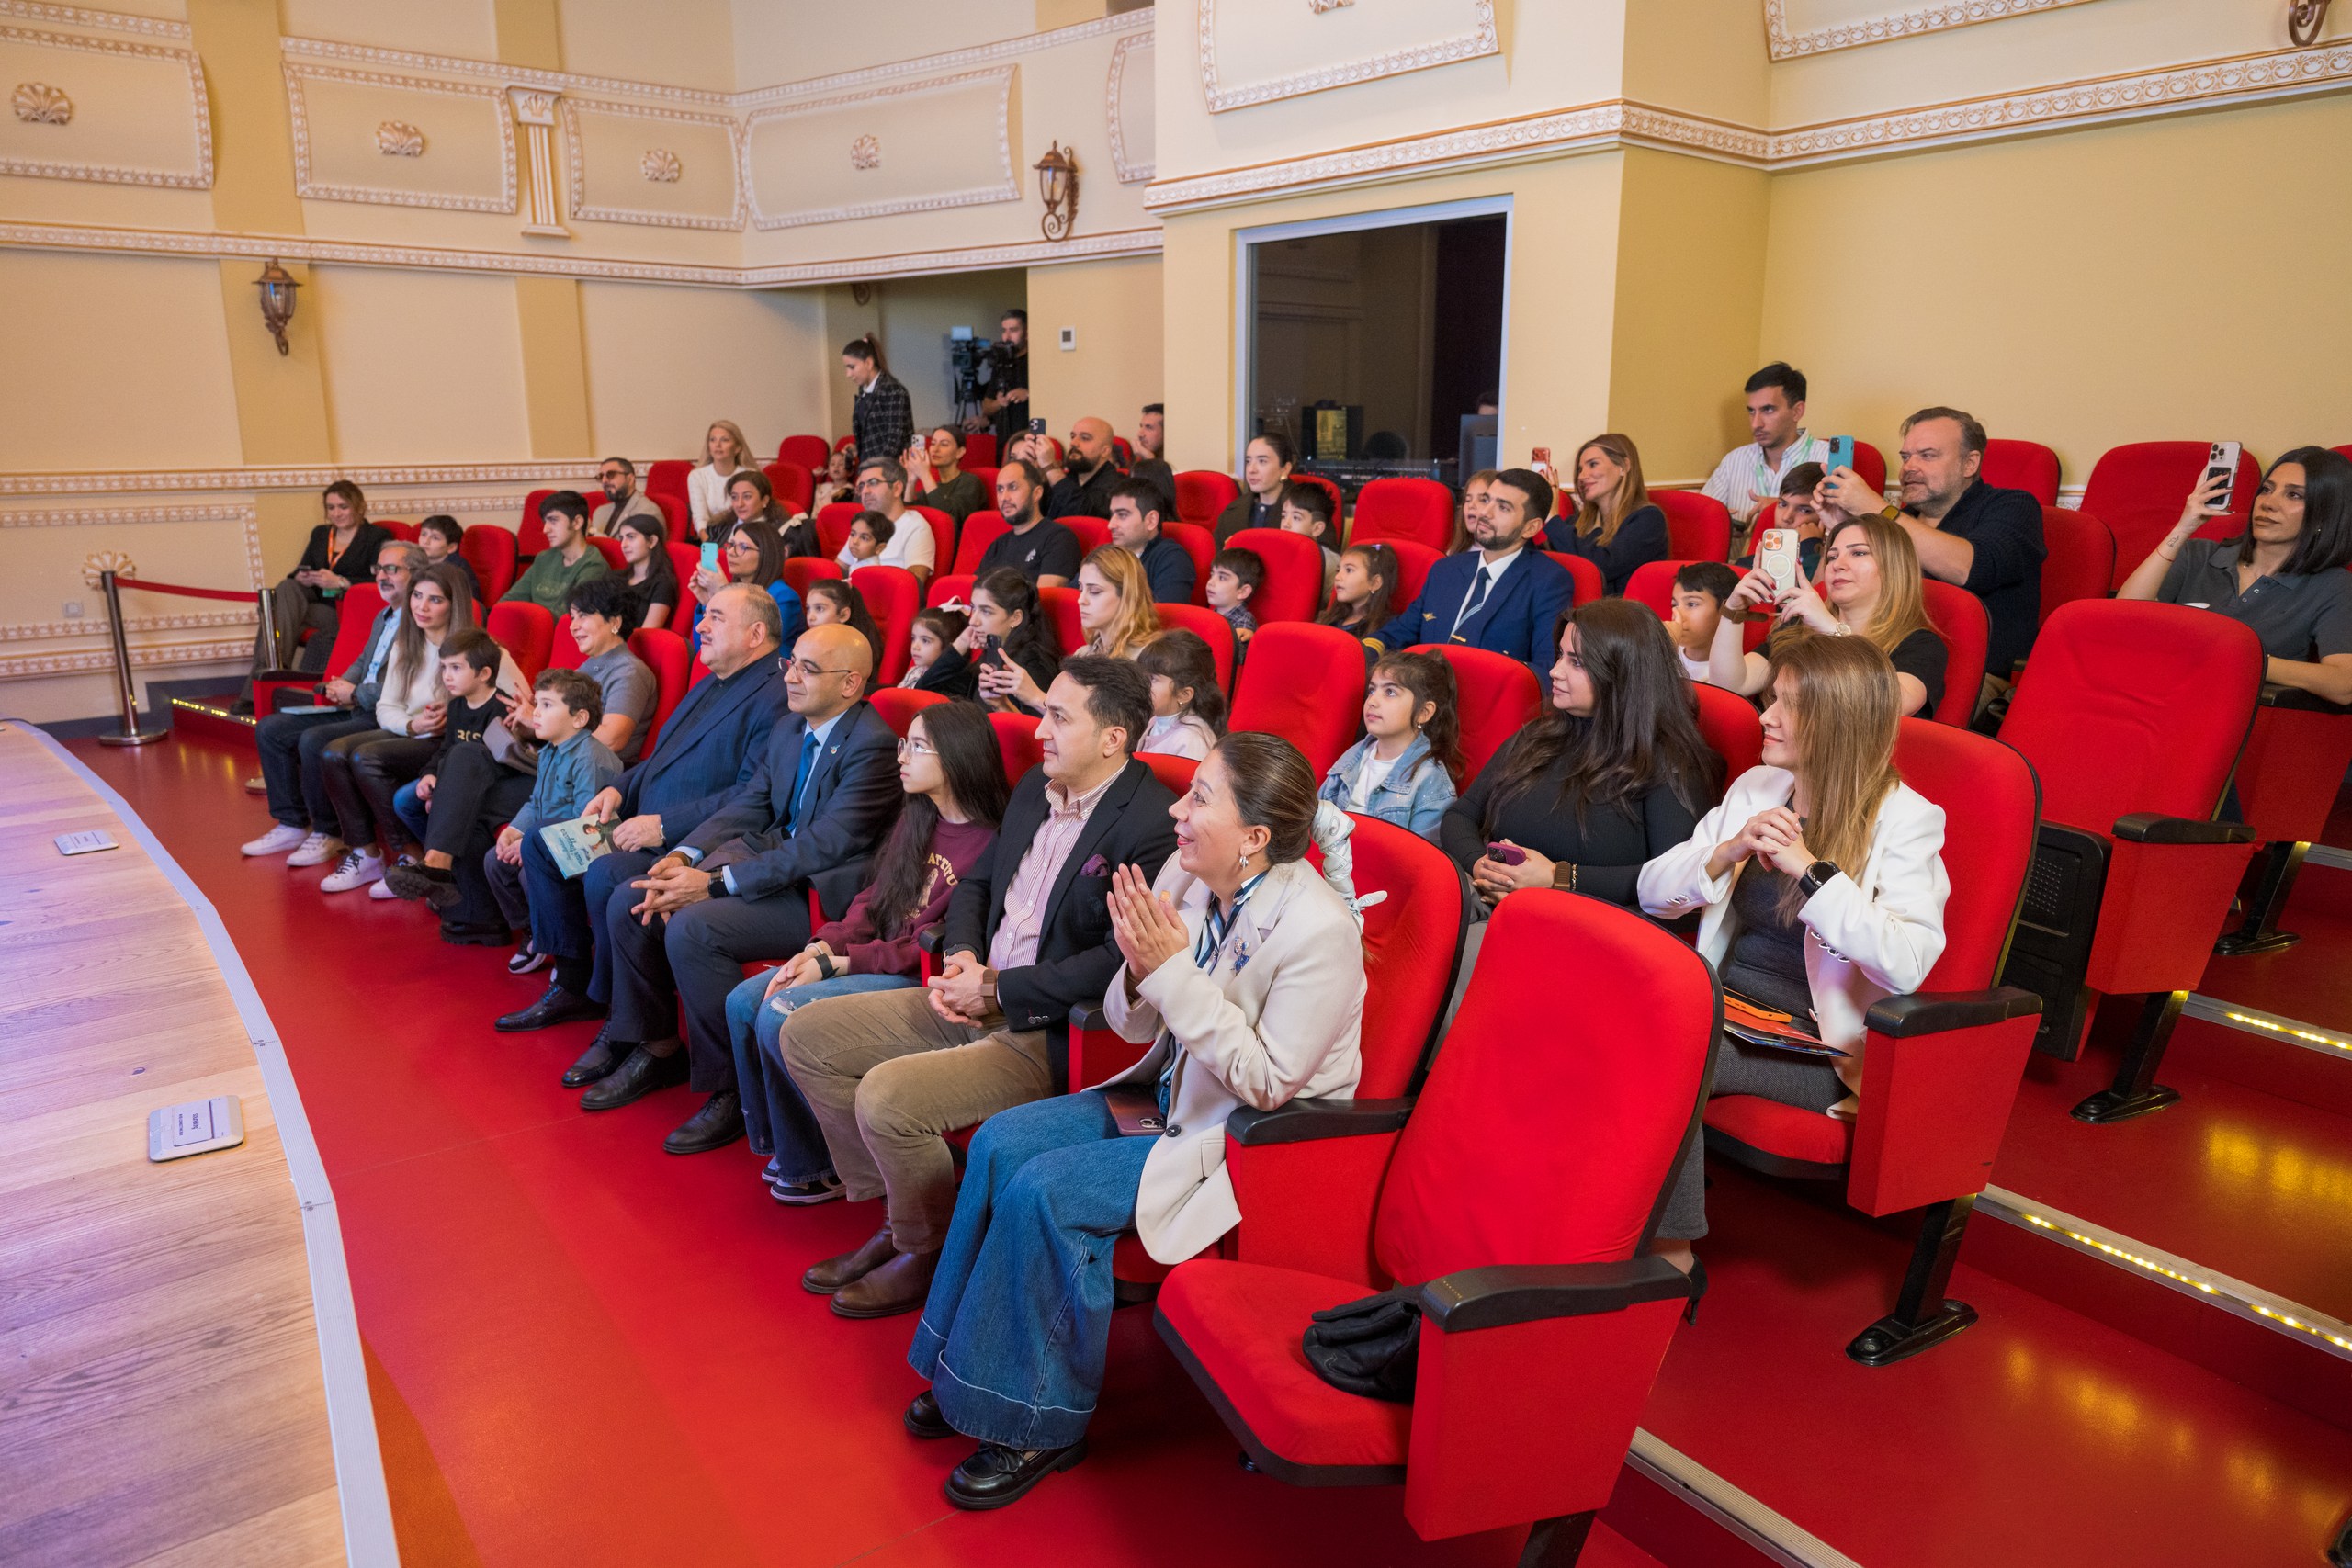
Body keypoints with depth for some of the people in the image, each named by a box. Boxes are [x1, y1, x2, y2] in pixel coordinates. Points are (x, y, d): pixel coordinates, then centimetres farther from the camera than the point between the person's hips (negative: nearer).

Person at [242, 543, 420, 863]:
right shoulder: (384, 617, 19)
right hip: (358, 711, 11)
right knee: (269, 728, 5)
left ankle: (329, 834, -9)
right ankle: (292, 825, 9)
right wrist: (342, 685, 7)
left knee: (314, 740, -29)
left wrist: (355, 694, -11)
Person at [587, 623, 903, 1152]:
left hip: (822, 892, -9)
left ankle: (733, 1091, -11)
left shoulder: (874, 746, -18)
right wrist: (682, 859, -7)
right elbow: (747, 806, 12)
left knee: (692, 928, -28)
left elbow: (824, 846, -24)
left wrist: (714, 883, -24)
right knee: (627, 902, -1)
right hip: (769, 855, 9)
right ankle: (658, 1049, 17)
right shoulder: (788, 730, 11)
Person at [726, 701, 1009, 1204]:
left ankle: (817, 1166, 0)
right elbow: (872, 899, 11)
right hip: (872, 959, 9)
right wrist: (821, 947, -6)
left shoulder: (987, 844, -19)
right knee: (743, 1002, -1)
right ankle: (779, 1143, 14)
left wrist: (835, 965, -18)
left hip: (918, 978, -9)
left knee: (780, 1015, -20)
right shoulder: (916, 819, 10)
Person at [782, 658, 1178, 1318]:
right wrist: (959, 956, 1)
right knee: (806, 1036, 7)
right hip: (977, 997, 10)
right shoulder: (1034, 788, 9)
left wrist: (998, 987, -18)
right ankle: (896, 1219, 16)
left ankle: (929, 1255, 5)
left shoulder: (1152, 828, -19)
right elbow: (976, 881, 21)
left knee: (886, 1096, -25)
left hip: (1052, 1031, -9)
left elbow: (1122, 961, -25)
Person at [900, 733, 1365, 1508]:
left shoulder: (1317, 928, -27)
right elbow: (1134, 1025, 3)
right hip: (1173, 1094, 8)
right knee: (1000, 1142, -5)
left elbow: (1267, 1082, -24)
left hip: (1258, 1136, -8)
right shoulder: (1182, 878, -5)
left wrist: (1174, 970, -28)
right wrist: (1140, 969, -21)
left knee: (1044, 1191, -18)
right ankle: (967, 1372, 12)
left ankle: (1041, 1423, 3)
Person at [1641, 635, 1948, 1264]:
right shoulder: (1755, 788, 14)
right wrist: (1727, 853, -8)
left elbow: (1908, 963, -19)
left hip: (1813, 1046, -5)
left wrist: (1809, 870, -20)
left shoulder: (1905, 820, -3)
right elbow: (1653, 893, 9)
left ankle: (1671, 1249, -16)